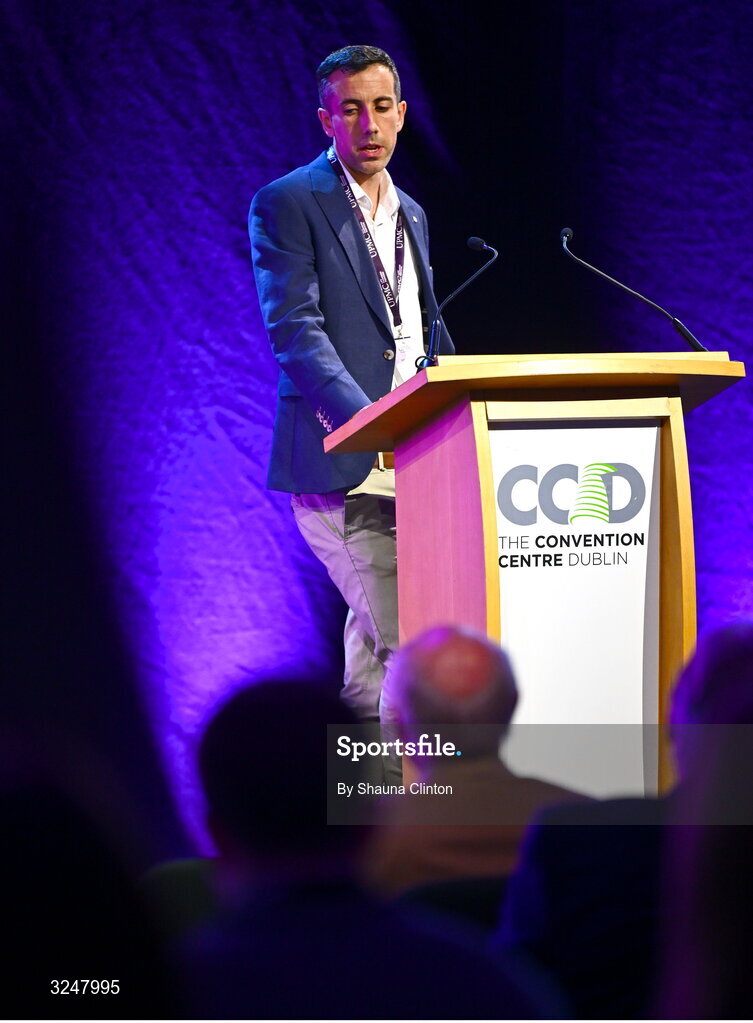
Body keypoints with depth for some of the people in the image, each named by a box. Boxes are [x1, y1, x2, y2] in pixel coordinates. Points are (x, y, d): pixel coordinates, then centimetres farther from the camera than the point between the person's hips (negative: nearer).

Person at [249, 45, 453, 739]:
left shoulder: (409, 214, 20)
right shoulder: (286, 205, -3)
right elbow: (294, 329, -13)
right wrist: (368, 421, -26)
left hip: (411, 465, 7)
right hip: (340, 464, -7)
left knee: (377, 636, 11)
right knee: (404, 644, -15)